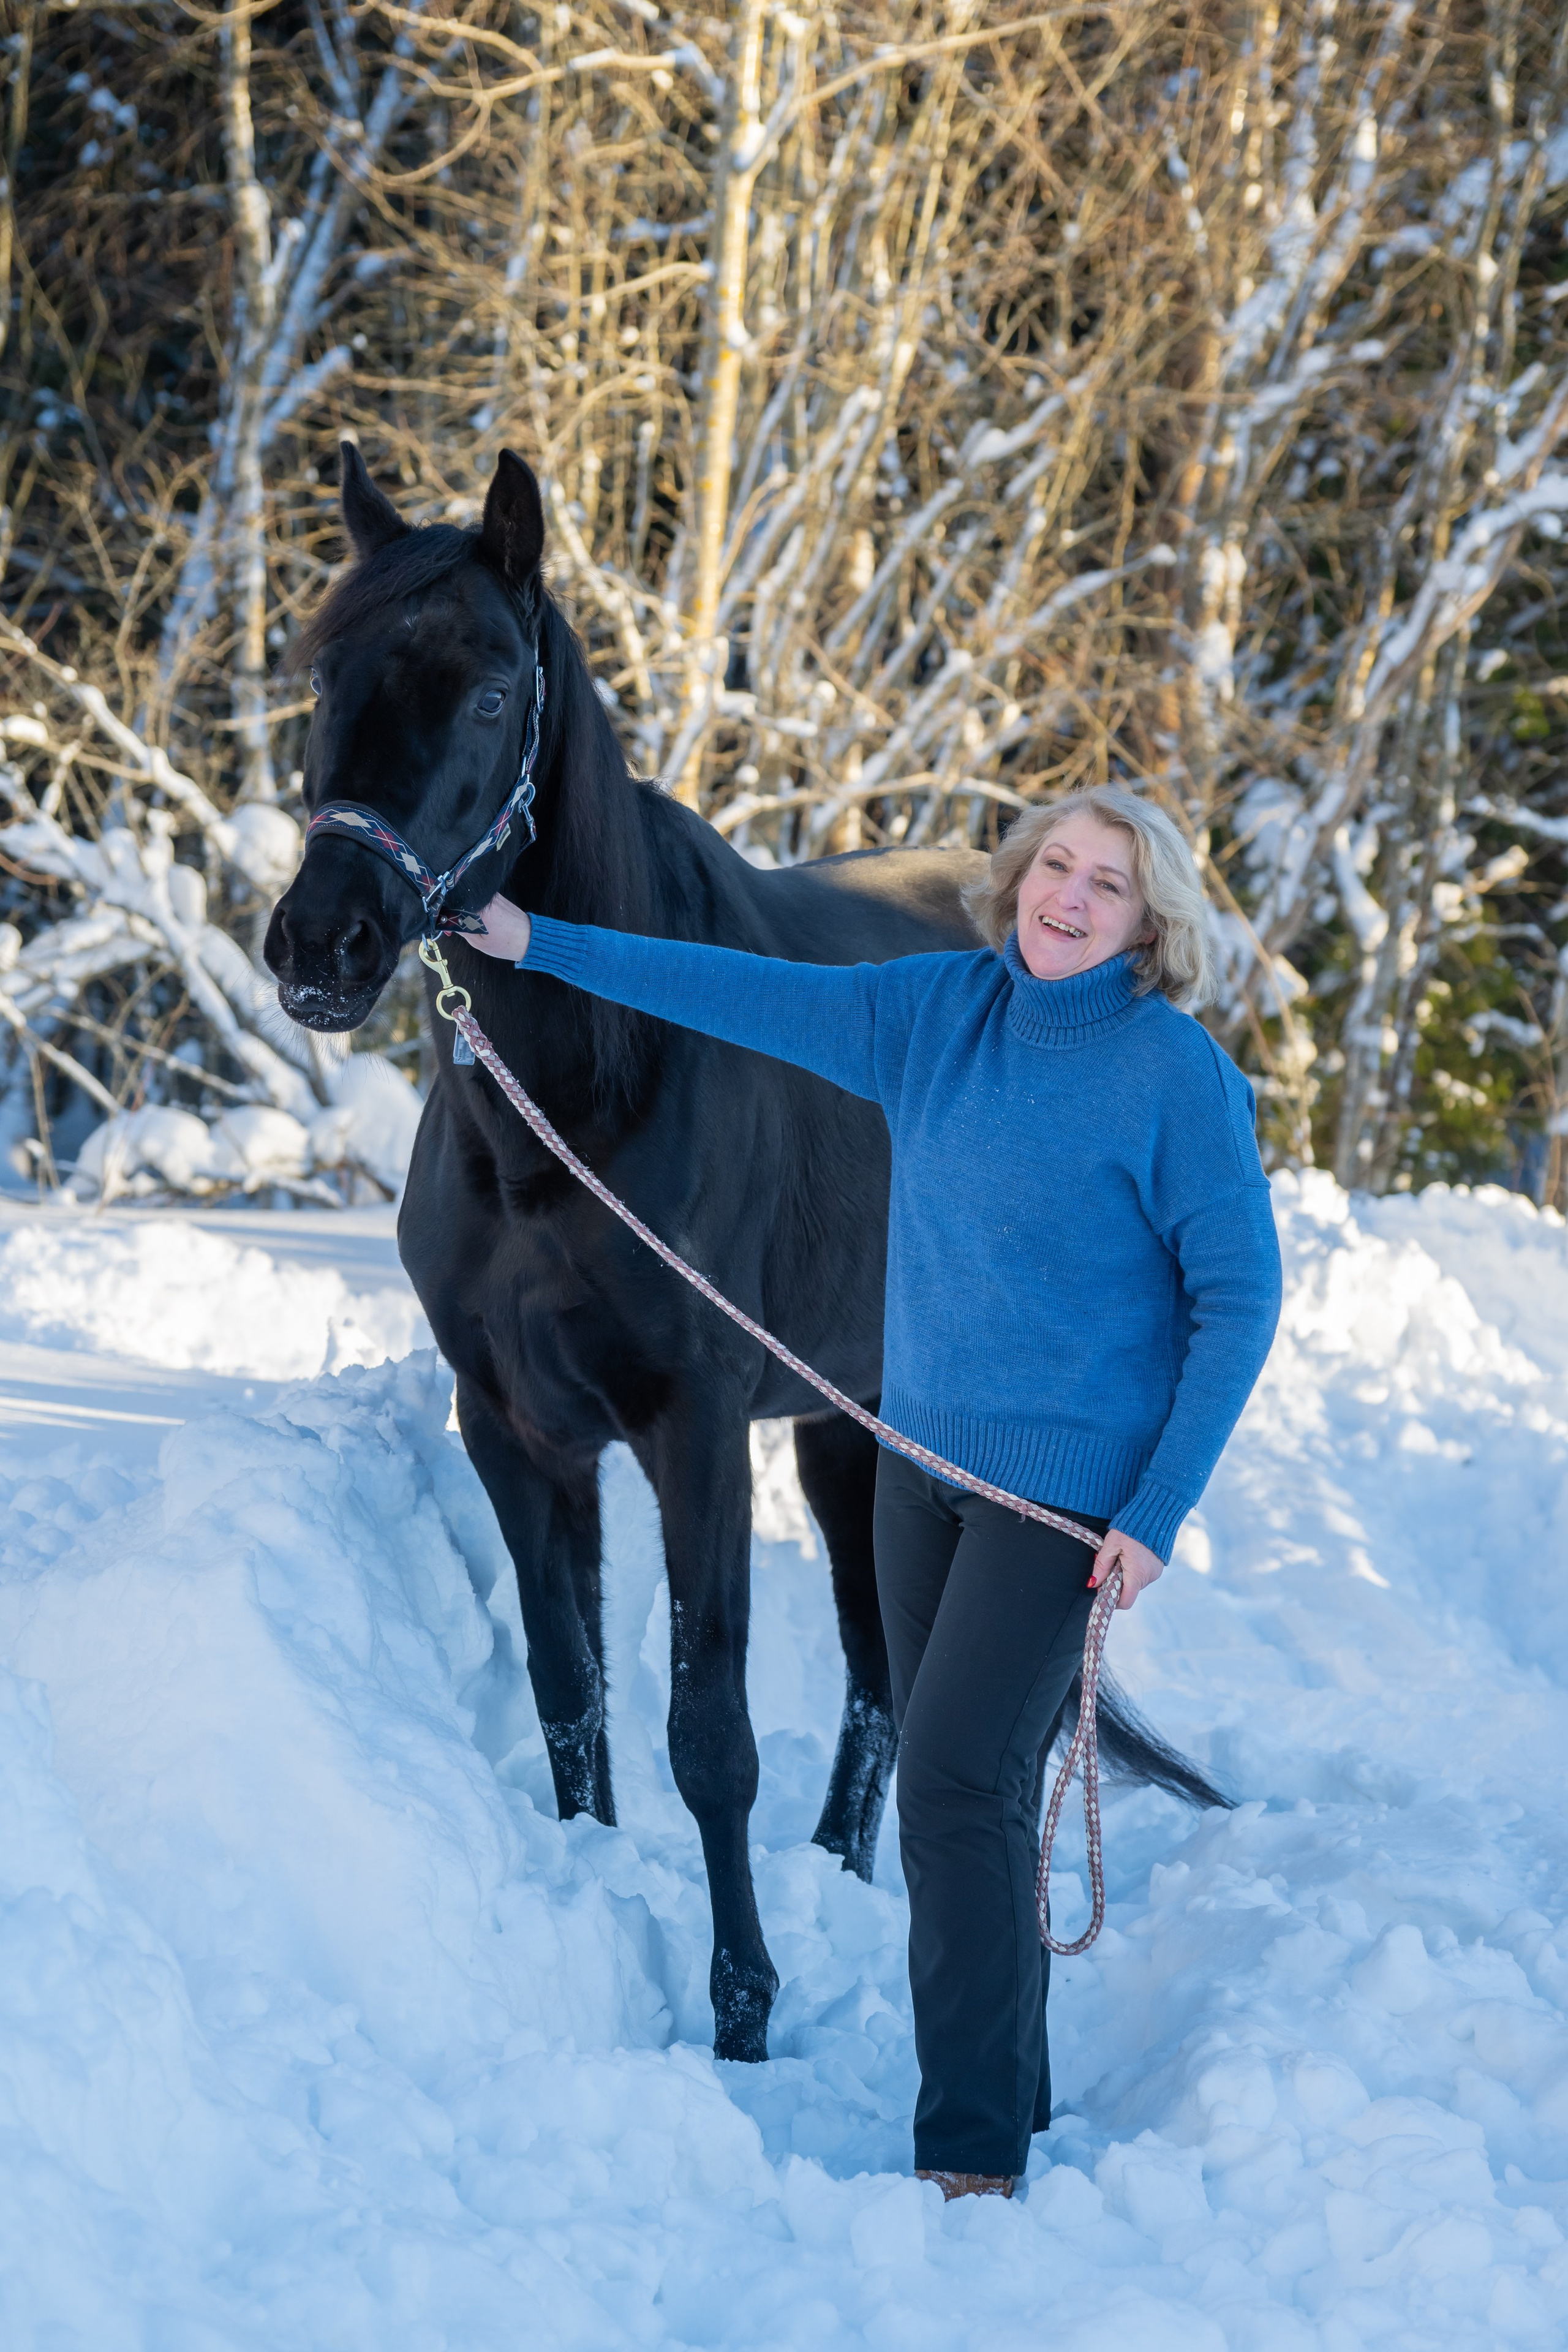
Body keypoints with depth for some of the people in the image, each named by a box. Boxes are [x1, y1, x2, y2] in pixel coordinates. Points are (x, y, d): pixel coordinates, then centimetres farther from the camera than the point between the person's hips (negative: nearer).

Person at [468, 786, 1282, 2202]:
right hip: (923, 1457, 7)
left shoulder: (1182, 1078, -12)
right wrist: (539, 945, 10)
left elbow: (1240, 1301, -11)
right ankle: (1005, 2099, 23)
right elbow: (747, 995, 11)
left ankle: (975, 2157, -8)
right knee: (957, 1790, 11)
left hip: (1068, 1486, -6)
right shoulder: (942, 1011, 4)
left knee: (961, 1786, -13)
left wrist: (1158, 1515, -14)